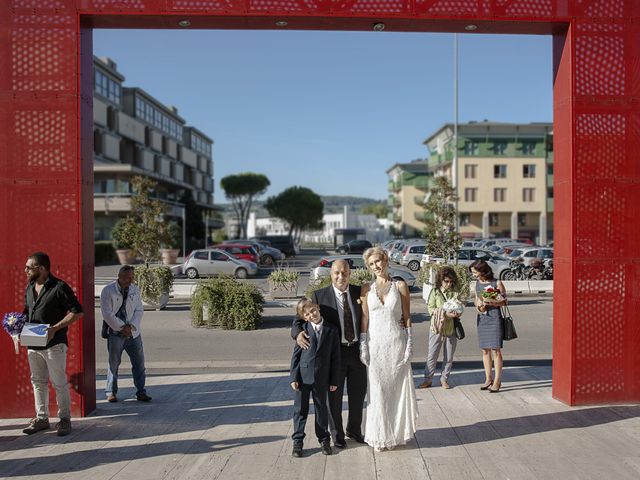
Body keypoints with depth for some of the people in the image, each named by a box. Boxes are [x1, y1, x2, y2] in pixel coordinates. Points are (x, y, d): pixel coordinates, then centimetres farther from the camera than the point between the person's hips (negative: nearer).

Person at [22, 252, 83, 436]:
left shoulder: (59, 287, -13)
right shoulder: (29, 288, 11)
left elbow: (77, 312, -14)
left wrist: (55, 328, -21)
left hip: (54, 344, -7)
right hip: (33, 344, 8)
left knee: (59, 383, 0)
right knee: (38, 382, 15)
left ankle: (64, 420, 11)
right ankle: (41, 418, 27)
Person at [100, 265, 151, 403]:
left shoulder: (135, 290, 6)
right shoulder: (108, 291, -8)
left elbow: (139, 310, 5)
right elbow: (107, 314, -11)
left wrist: (131, 326, -8)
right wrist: (121, 328, -13)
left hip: (133, 332, 4)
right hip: (115, 333, -4)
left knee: (139, 362, 3)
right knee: (113, 363, 5)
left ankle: (140, 392, 12)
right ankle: (111, 392, 20)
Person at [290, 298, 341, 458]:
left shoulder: (332, 330, -2)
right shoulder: (303, 330, -4)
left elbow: (335, 357, 0)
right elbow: (296, 354, -1)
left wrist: (334, 380, 0)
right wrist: (294, 377, -6)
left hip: (322, 378, 1)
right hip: (303, 376, 0)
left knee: (322, 409, 14)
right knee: (300, 409, 8)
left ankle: (324, 440, 29)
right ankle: (297, 441, 20)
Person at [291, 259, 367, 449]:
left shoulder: (359, 292, 1)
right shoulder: (320, 296, -9)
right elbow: (300, 318, -10)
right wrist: (297, 333, -30)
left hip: (357, 351, 3)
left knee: (358, 394, 17)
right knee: (334, 396, 11)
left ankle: (354, 430, 41)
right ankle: (337, 434, 33)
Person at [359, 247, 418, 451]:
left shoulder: (400, 286, 1)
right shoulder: (367, 289, 3)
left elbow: (407, 317, 3)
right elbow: (364, 319, 3)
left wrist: (409, 344, -3)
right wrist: (363, 347, -2)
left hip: (397, 342, -1)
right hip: (375, 343, 1)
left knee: (398, 388, 6)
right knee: (377, 390, 6)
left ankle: (396, 433, 22)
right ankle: (380, 436, 18)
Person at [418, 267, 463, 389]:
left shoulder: (456, 292, 4)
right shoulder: (435, 291, 0)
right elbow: (430, 309, -6)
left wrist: (456, 313, -19)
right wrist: (445, 313, -19)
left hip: (451, 328, 2)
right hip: (437, 327, -1)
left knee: (449, 357, 9)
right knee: (431, 355, 3)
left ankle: (444, 379, 24)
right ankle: (428, 379, 14)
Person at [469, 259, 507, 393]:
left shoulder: (497, 283, -8)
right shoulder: (477, 283, 10)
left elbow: (504, 301, -5)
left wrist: (491, 302, -19)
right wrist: (478, 305, -1)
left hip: (494, 318, -6)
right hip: (481, 318, 6)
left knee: (495, 350, -4)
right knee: (485, 350, 10)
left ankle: (497, 381, 3)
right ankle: (488, 379, 20)